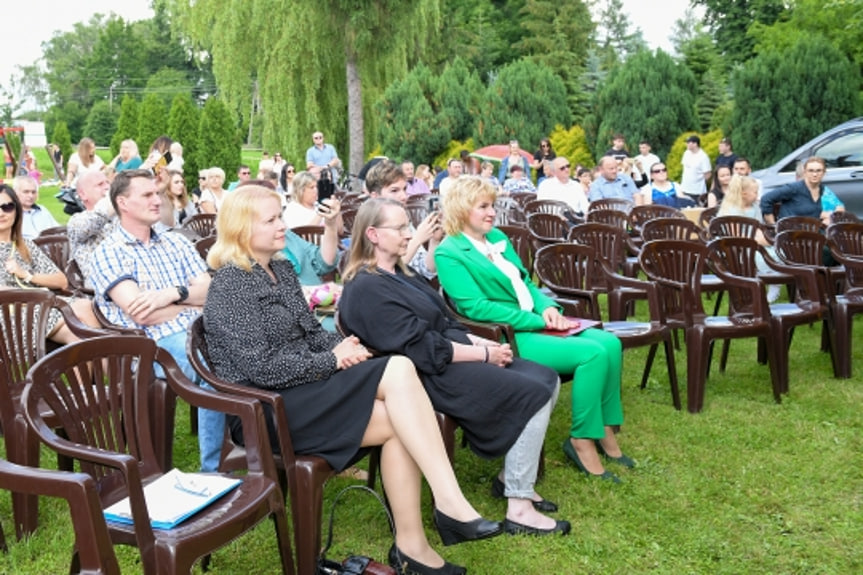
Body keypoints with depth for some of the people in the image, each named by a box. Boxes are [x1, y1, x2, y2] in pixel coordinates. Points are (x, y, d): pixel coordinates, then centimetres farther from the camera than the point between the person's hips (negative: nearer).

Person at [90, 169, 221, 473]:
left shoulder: (176, 242, 21)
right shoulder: (108, 252, 4)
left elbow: (211, 290, 10)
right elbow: (141, 314, -9)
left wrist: (173, 293, -10)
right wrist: (196, 303, 2)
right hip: (156, 345, -5)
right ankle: (213, 469, -20)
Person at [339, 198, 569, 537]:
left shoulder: (399, 274, 16)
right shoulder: (367, 289, -15)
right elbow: (421, 348, -20)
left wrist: (483, 343, 1)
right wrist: (484, 353, -15)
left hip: (451, 356, 10)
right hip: (431, 376, -10)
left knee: (547, 379, 2)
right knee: (535, 394, -17)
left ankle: (511, 477, 14)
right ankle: (519, 509, -10)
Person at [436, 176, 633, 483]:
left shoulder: (498, 237, 17)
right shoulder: (449, 253, -8)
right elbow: (476, 307, -17)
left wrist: (548, 307, -2)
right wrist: (537, 321, -17)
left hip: (535, 324, 8)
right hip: (506, 336, -8)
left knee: (610, 343, -10)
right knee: (593, 353, -22)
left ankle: (604, 430, 3)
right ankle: (581, 440, -7)